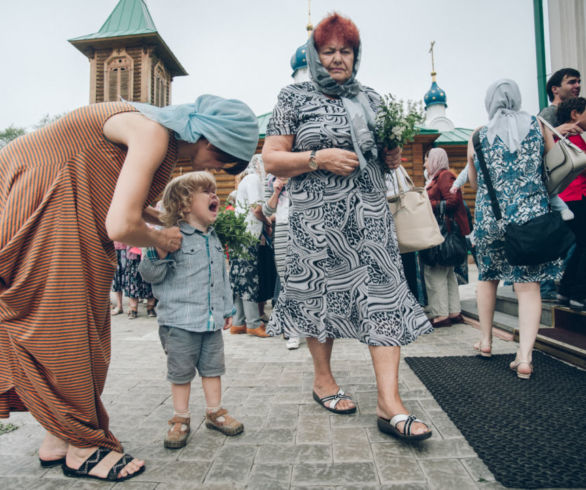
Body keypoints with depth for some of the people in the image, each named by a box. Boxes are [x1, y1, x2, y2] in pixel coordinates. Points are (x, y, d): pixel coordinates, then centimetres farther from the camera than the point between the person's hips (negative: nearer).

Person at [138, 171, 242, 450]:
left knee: (213, 367, 15)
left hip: (212, 321, 6)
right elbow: (150, 275, -10)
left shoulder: (214, 238, 10)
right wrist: (158, 254, -29)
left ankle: (215, 412, 32)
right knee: (181, 372, 9)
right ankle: (180, 419, 27)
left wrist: (227, 308, 20)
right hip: (180, 322, -5)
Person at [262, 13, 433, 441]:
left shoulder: (370, 99, 18)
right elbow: (271, 160, -2)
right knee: (323, 293, 5)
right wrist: (318, 158, -16)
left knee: (384, 295, -5)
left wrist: (391, 159, 4)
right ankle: (323, 378, 28)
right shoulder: (295, 98, 5)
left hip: (370, 213, 4)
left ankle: (390, 403, 0)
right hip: (319, 217, -4)